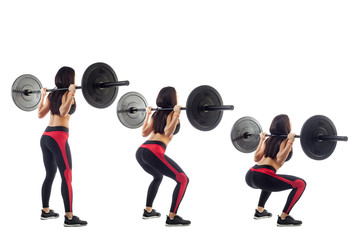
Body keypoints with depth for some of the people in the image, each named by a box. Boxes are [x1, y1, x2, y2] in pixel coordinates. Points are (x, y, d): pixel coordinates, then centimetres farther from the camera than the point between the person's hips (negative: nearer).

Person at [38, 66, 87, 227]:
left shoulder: (52, 95, 15)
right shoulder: (67, 94, -7)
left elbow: (40, 114, 18)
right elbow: (63, 111, -23)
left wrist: (42, 96, 29)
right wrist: (72, 94, -23)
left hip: (46, 137, 9)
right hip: (58, 137, -9)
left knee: (50, 175, 18)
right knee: (67, 177, -9)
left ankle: (45, 211, 26)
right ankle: (69, 218, -13)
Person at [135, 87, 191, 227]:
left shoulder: (156, 114, 22)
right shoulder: (172, 114, 1)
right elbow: (168, 132, -15)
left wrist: (147, 115, 35)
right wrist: (176, 115, -17)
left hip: (141, 151, 9)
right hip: (154, 152, -9)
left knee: (158, 177, 36)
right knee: (183, 180, -4)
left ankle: (148, 211, 38)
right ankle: (172, 218, -11)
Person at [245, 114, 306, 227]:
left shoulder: (269, 140, 23)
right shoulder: (285, 140, 2)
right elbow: (279, 160, -14)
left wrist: (261, 139, 36)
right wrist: (290, 142, -14)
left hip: (250, 176, 9)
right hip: (262, 178, -9)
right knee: (301, 184, -2)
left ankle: (259, 211, 34)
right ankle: (283, 218, -5)